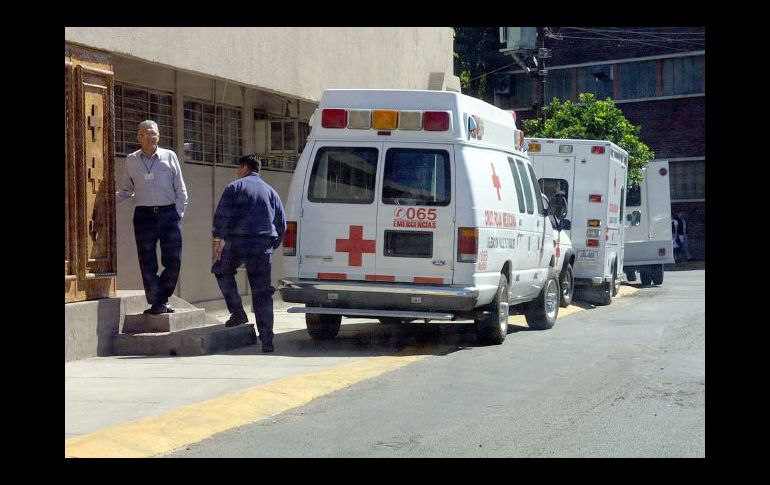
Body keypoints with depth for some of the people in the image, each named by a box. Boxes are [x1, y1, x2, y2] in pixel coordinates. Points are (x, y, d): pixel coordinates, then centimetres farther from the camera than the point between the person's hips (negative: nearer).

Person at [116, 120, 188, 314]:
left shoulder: (169, 156, 5)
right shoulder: (131, 160, 9)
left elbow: (180, 189, 7)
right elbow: (126, 191, 17)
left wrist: (178, 214, 0)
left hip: (168, 213, -1)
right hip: (144, 216, 1)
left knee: (173, 262, -2)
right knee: (148, 264, 0)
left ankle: (161, 299, 16)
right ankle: (156, 303, 9)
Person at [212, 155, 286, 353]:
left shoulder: (235, 187, 5)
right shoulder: (271, 192, 18)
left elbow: (222, 214, -8)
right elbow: (282, 224, 16)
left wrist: (218, 239, -11)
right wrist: (272, 245, 23)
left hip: (236, 243, -3)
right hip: (263, 247, 3)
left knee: (222, 270, 25)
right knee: (262, 294, 4)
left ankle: (237, 312, 12)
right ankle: (267, 340, -2)